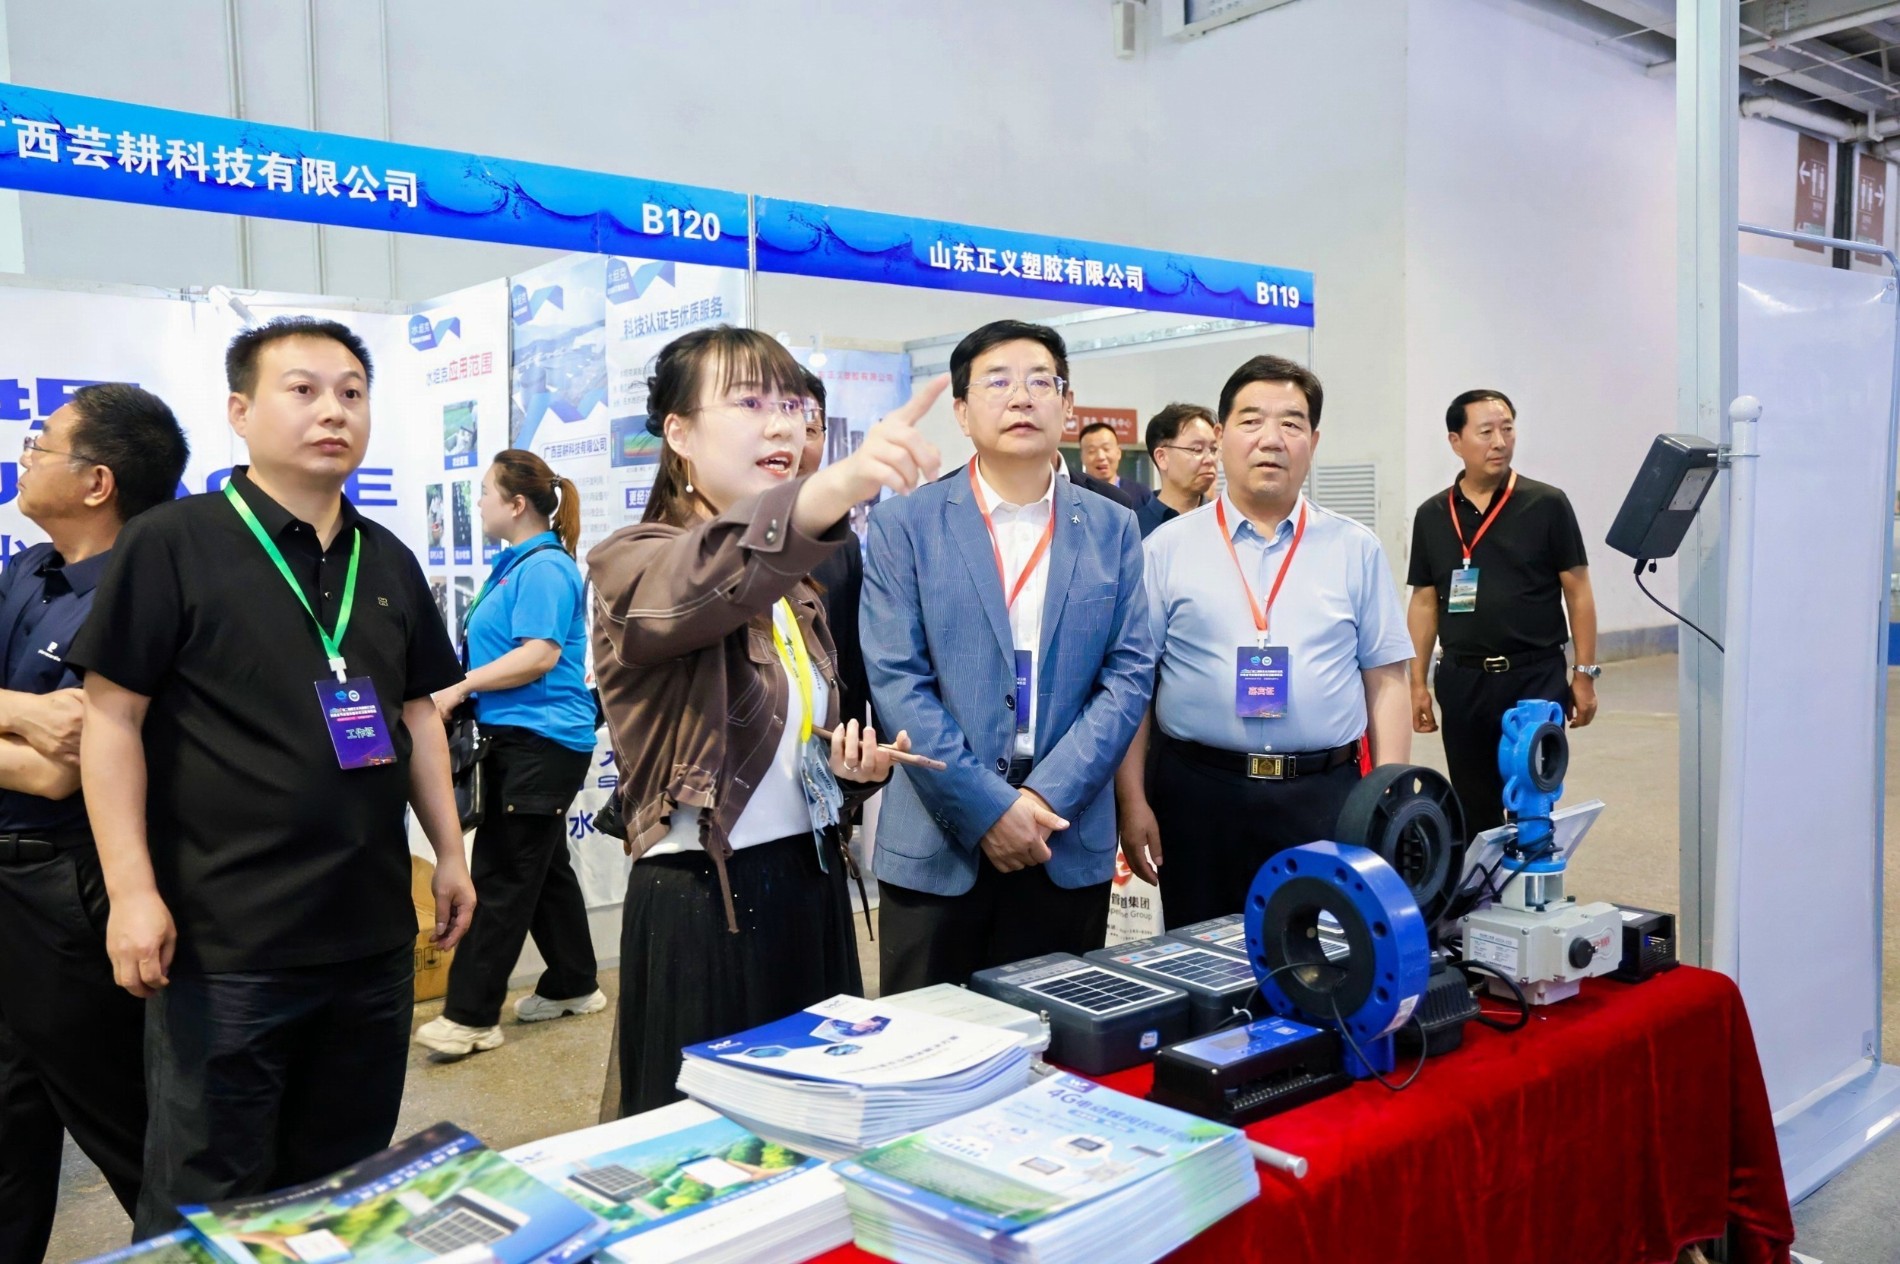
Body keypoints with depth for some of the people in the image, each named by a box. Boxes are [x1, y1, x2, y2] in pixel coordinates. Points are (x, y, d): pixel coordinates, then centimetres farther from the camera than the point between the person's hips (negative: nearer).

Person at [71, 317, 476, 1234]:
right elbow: (112, 718, -8)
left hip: (373, 931, 5)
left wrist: (450, 852, 14)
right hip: (224, 943, -5)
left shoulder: (388, 561, 10)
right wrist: (131, 889, -14)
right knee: (206, 1201, 7)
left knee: (347, 1189, 16)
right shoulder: (172, 544, -6)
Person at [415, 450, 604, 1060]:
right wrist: (461, 687, 9)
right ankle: (574, 985, 28)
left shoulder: (544, 568, -15)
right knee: (544, 865, 16)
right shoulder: (516, 565, 15)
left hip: (540, 743, -10)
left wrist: (458, 689, -21)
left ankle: (471, 1015, 1)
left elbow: (539, 655, -24)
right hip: (525, 739, 10)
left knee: (502, 876, -6)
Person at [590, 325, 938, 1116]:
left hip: (811, 885, 7)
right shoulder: (634, 563, -12)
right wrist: (835, 488, -56)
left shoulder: (795, 583, 12)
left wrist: (853, 765, -1)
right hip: (702, 902, -7)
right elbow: (705, 585, -37)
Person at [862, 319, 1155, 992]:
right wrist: (987, 808, -13)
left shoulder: (1112, 528, 7)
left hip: (1069, 842, 2)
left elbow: (1130, 673, 1)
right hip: (936, 841, -2)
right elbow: (897, 680, -7)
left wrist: (1048, 798, -11)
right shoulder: (905, 525, -1)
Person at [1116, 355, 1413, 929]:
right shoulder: (1168, 548, 2)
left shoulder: (1356, 550, 7)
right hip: (1199, 795, -1)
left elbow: (1385, 681, 6)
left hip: (1327, 796, 1)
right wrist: (1132, 802, -4)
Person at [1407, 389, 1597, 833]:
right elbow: (1424, 602, 9)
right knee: (1474, 809, 12)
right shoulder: (1432, 515, 5)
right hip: (1462, 680, 3)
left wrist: (1584, 673, -3)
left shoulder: (1547, 505, -2)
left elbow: (1577, 592, 0)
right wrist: (1418, 682, 5)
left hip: (1536, 676, -2)